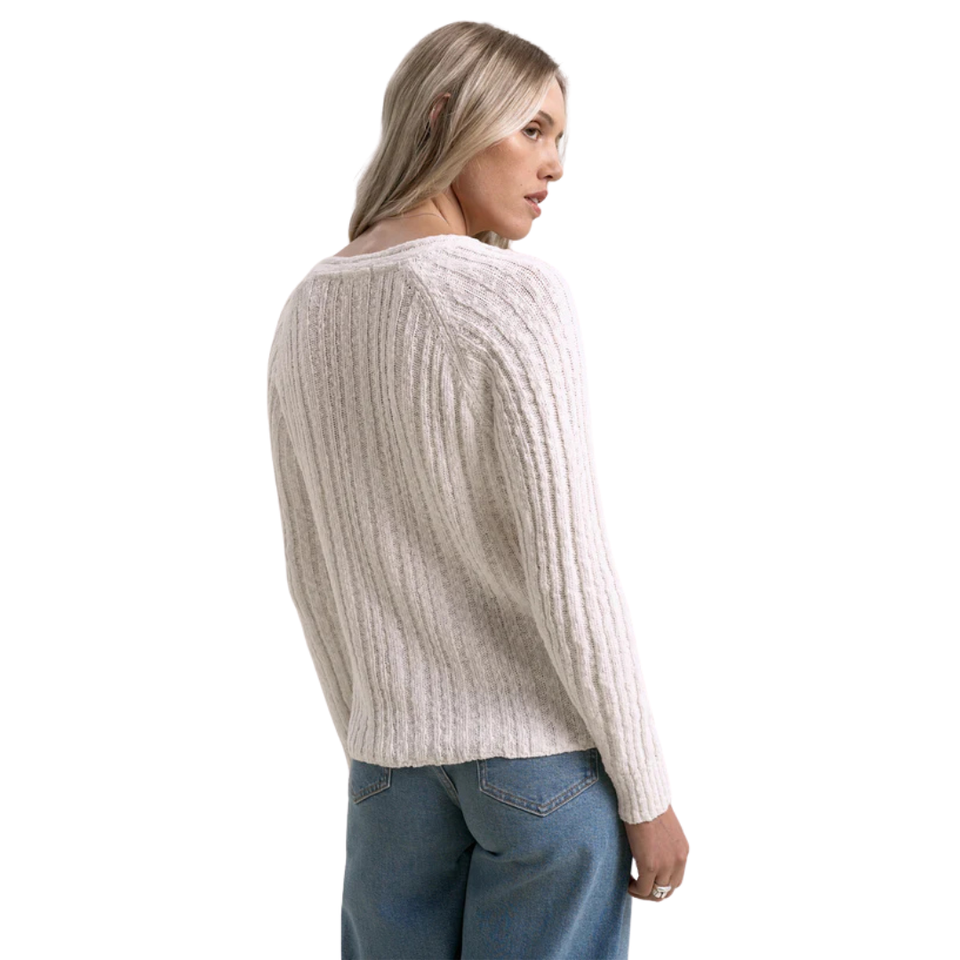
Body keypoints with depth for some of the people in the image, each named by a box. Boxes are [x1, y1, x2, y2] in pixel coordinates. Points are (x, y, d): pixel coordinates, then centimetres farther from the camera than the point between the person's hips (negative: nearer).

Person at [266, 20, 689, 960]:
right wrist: (647, 793, -9)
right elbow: (567, 575, -20)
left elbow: (312, 574, 8)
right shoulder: (515, 297, -19)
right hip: (549, 751, -5)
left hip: (397, 756, 6)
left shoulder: (306, 314, 3)